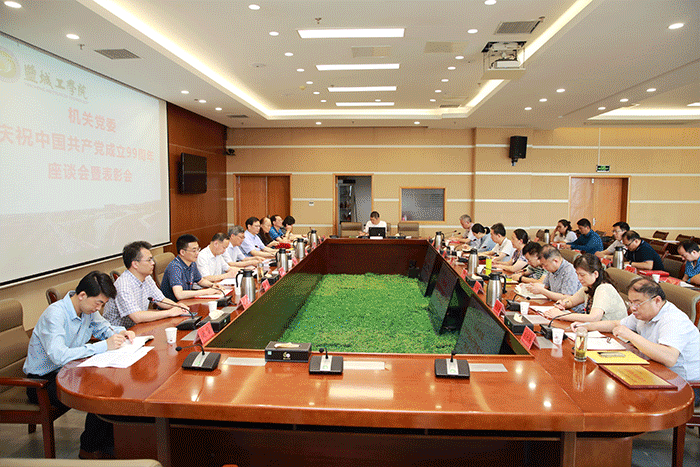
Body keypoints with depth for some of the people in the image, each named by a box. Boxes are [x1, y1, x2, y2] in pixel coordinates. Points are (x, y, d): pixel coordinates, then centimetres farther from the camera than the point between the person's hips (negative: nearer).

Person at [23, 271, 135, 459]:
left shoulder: (87, 308, -3)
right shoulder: (54, 315, -27)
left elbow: (103, 327, 15)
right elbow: (59, 355, -41)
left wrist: (120, 332, -9)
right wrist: (104, 346, -39)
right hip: (43, 381, -8)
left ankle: (109, 443, 5)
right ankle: (90, 449, 1)